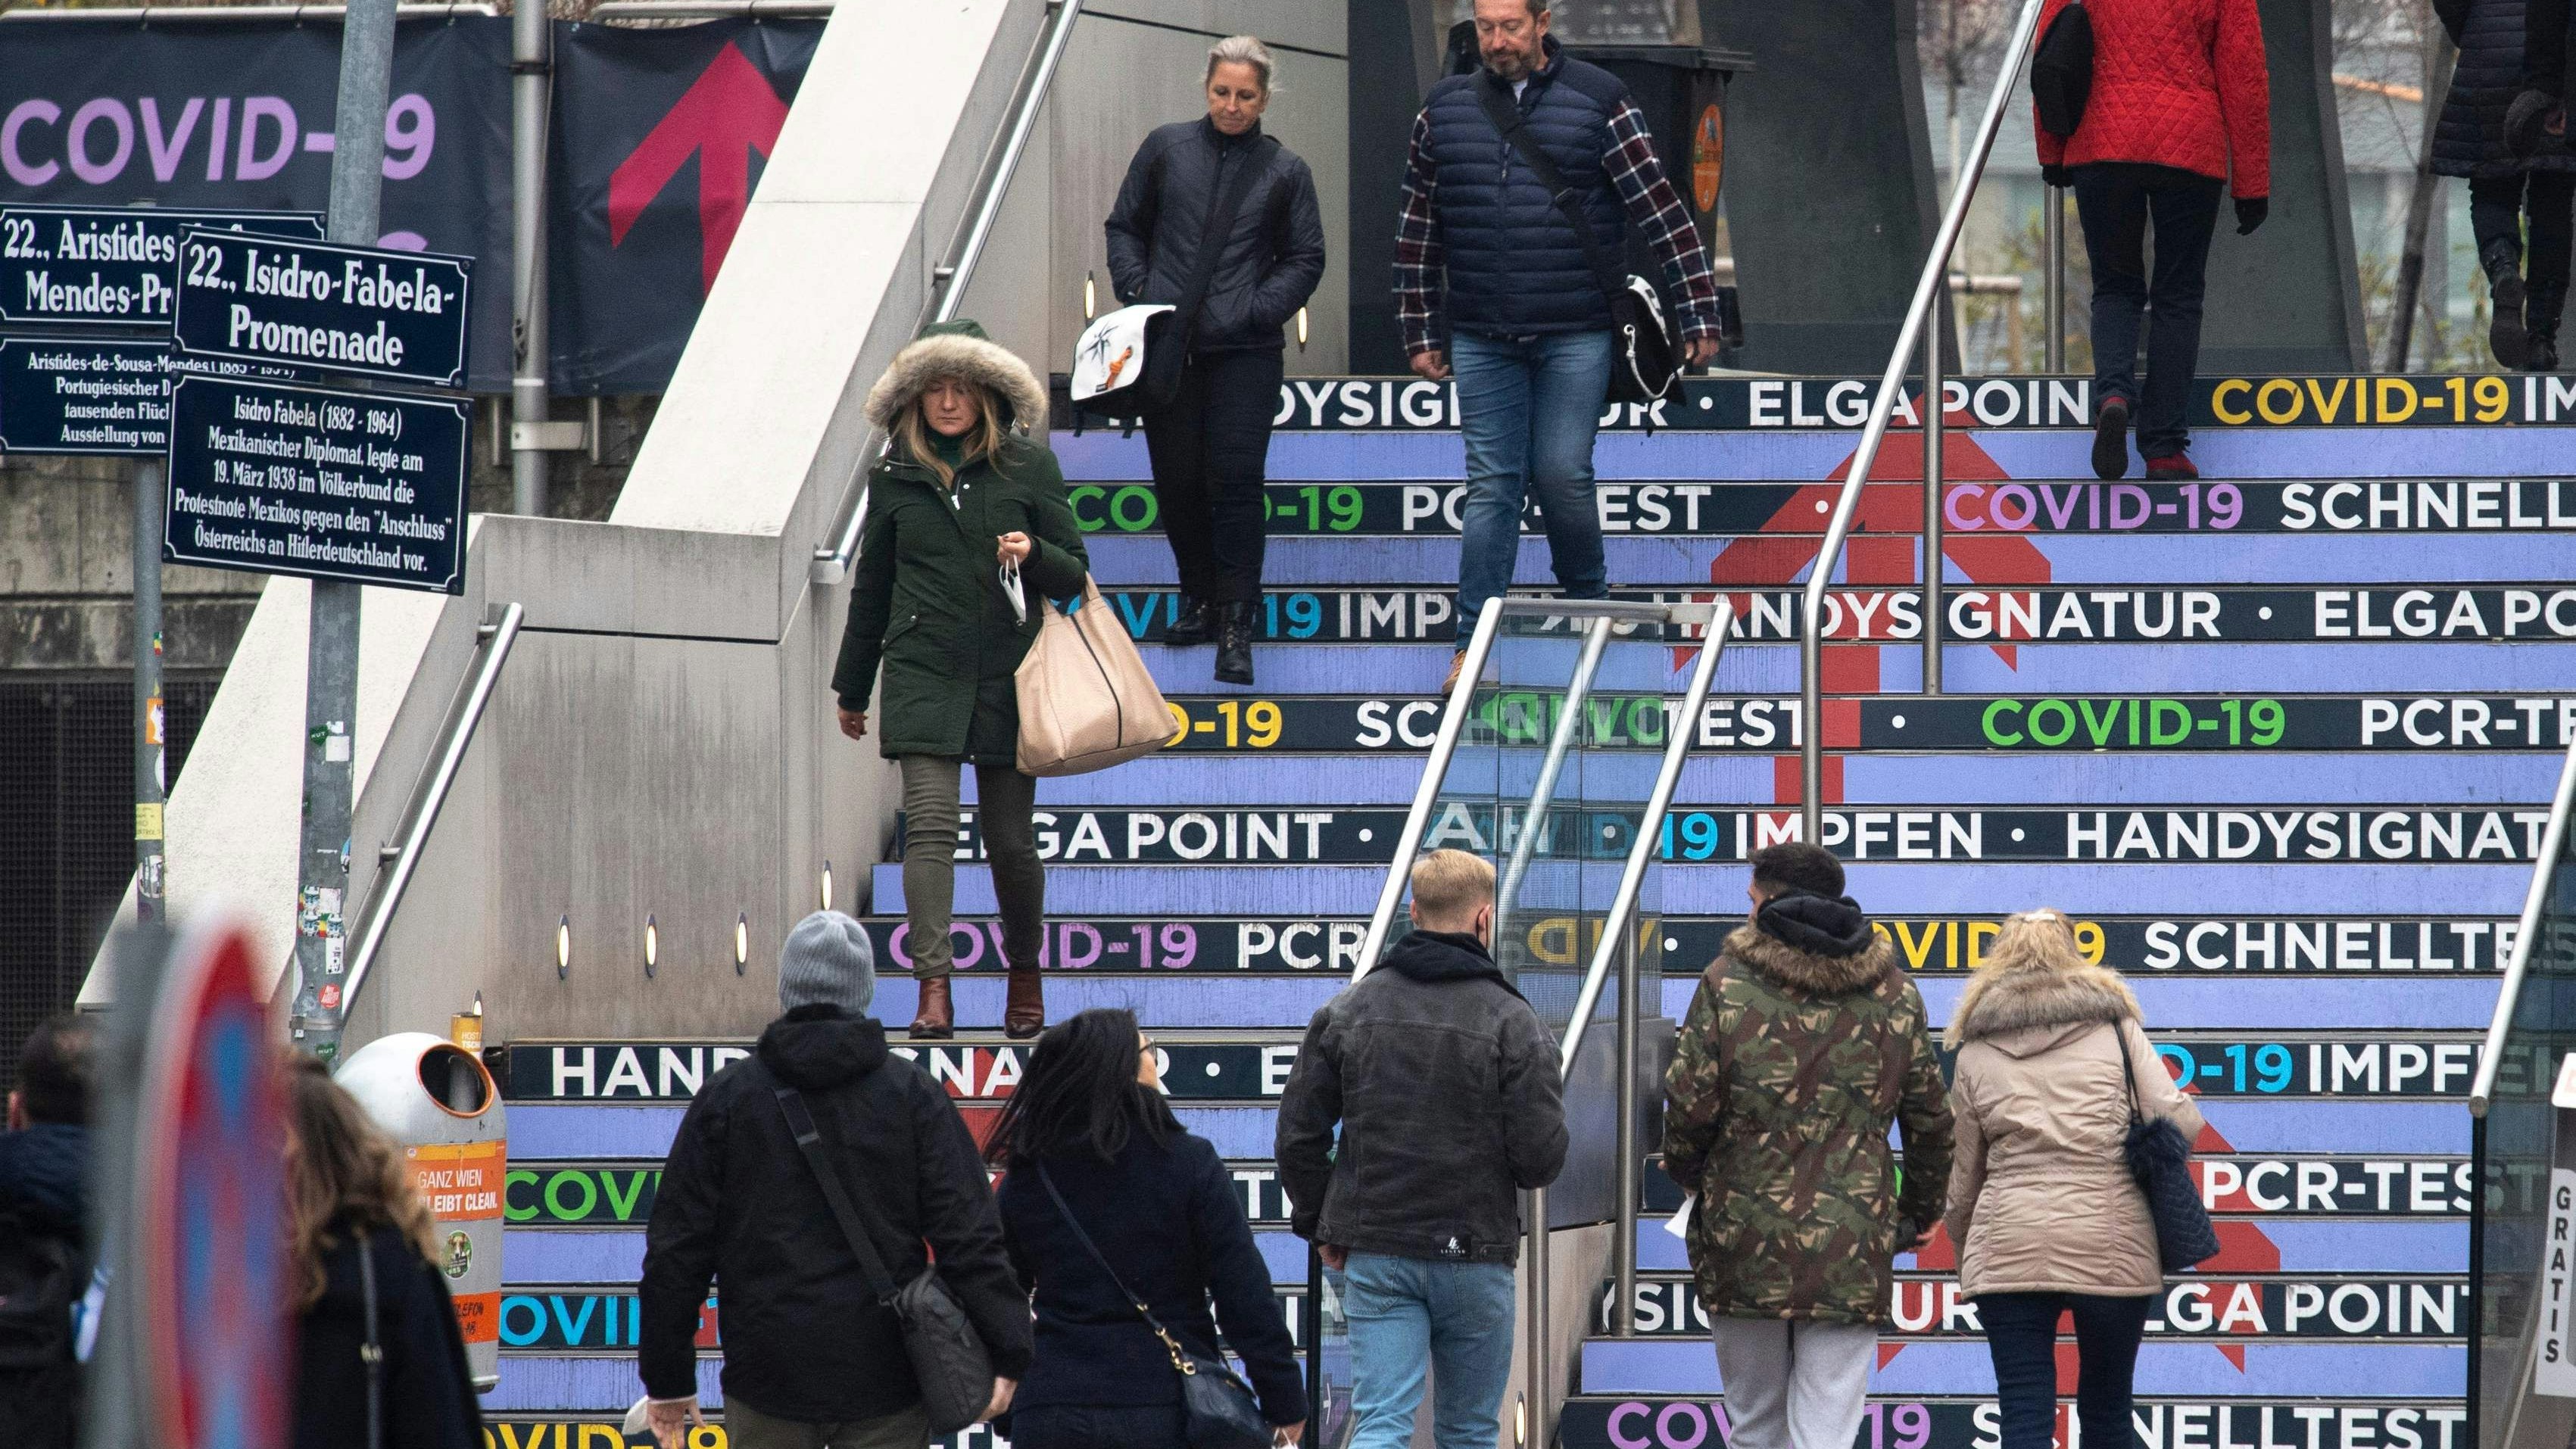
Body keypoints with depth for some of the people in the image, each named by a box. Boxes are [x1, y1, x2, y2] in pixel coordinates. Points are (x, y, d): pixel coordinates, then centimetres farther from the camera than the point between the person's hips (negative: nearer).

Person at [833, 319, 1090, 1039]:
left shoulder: (1028, 467, 4)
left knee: (1009, 837, 5)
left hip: (1006, 678, -1)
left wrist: (1033, 553, -15)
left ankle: (1024, 977, 26)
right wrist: (852, 688, 23)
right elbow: (872, 588, 18)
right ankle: (933, 988, -17)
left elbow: (1074, 573, 7)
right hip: (922, 676, 1)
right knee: (930, 825, -13)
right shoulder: (894, 477, 9)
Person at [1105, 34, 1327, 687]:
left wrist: (1255, 310, -6)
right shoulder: (1166, 149, 8)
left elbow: (1305, 259, 9)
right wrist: (1137, 294, -1)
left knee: (1236, 479, -10)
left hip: (1245, 352, -2)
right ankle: (1199, 596, 26)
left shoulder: (1284, 171, 6)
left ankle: (1235, 625, -7)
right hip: (1167, 347, 2)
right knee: (1175, 479, 8)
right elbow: (1125, 227, 15)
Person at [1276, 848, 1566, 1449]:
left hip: (1376, 1255, 2)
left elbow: (1299, 1135, 4)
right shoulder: (1511, 1022, -8)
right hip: (1474, 1253, -2)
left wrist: (1320, 1226, 17)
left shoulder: (1346, 1012, 3)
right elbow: (1541, 1157, -11)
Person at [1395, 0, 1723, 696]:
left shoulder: (1599, 103, -4)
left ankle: (1589, 605, 20)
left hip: (1576, 337, -2)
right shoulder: (1446, 111, 6)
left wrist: (1699, 314, -6)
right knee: (1492, 486, 1)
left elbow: (1663, 214, -4)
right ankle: (1475, 644, 3)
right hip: (1483, 343, 3)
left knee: (1561, 475, -4)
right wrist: (1421, 332, 12)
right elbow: (1418, 229, 13)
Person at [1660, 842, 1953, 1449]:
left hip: (1745, 1243, -1)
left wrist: (1686, 1172, 16)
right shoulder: (1894, 994, 7)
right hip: (1853, 1254, 1)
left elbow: (1689, 1103, -6)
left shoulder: (1728, 982, -3)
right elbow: (1931, 1121, 11)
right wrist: (1918, 1213, 26)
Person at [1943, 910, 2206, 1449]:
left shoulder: (1975, 1050, 10)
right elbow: (2177, 1120, -3)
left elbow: (1961, 1176, 10)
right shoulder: (2116, 1027, 8)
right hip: (2114, 1243, 0)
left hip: (2010, 1247, 0)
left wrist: (1964, 1251, 26)